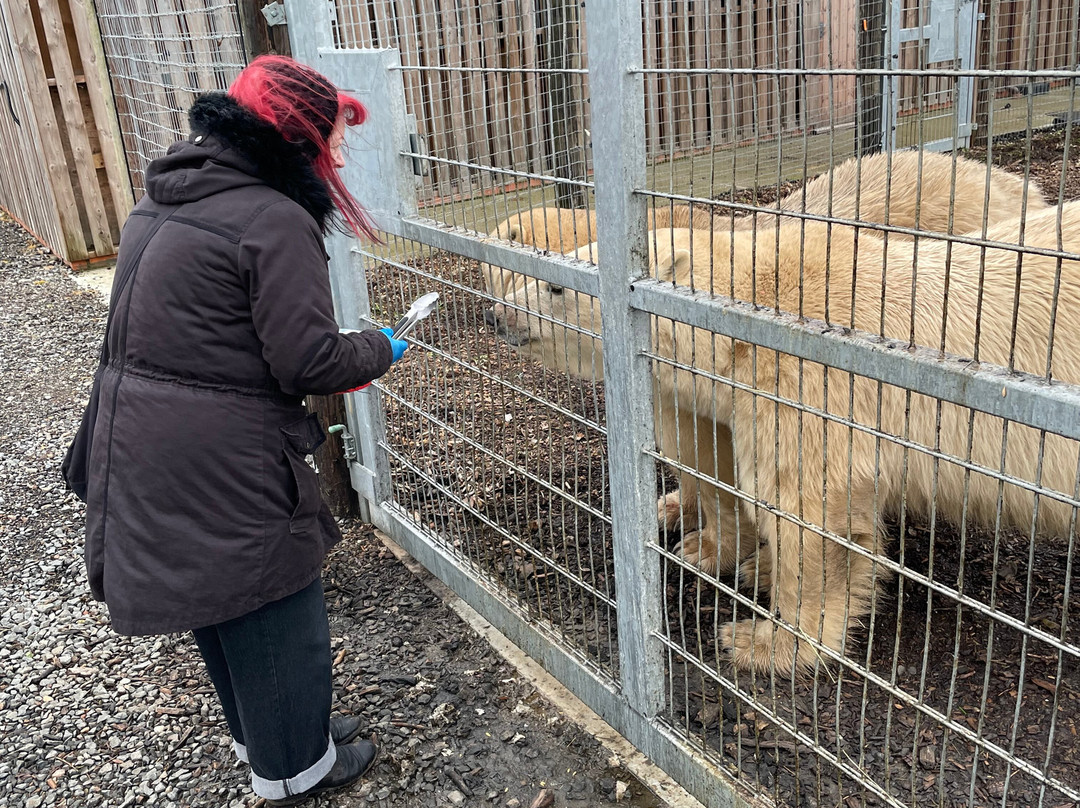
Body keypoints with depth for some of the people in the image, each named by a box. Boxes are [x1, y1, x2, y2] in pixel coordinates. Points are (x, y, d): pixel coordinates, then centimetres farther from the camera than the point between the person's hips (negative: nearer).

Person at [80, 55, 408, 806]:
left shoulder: (164, 202, 9)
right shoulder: (275, 220, -19)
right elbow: (310, 359, -21)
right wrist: (379, 349, -1)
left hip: (140, 450, 9)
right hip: (224, 462, -9)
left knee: (219, 601, 24)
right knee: (276, 609, 11)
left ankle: (262, 734, 45)